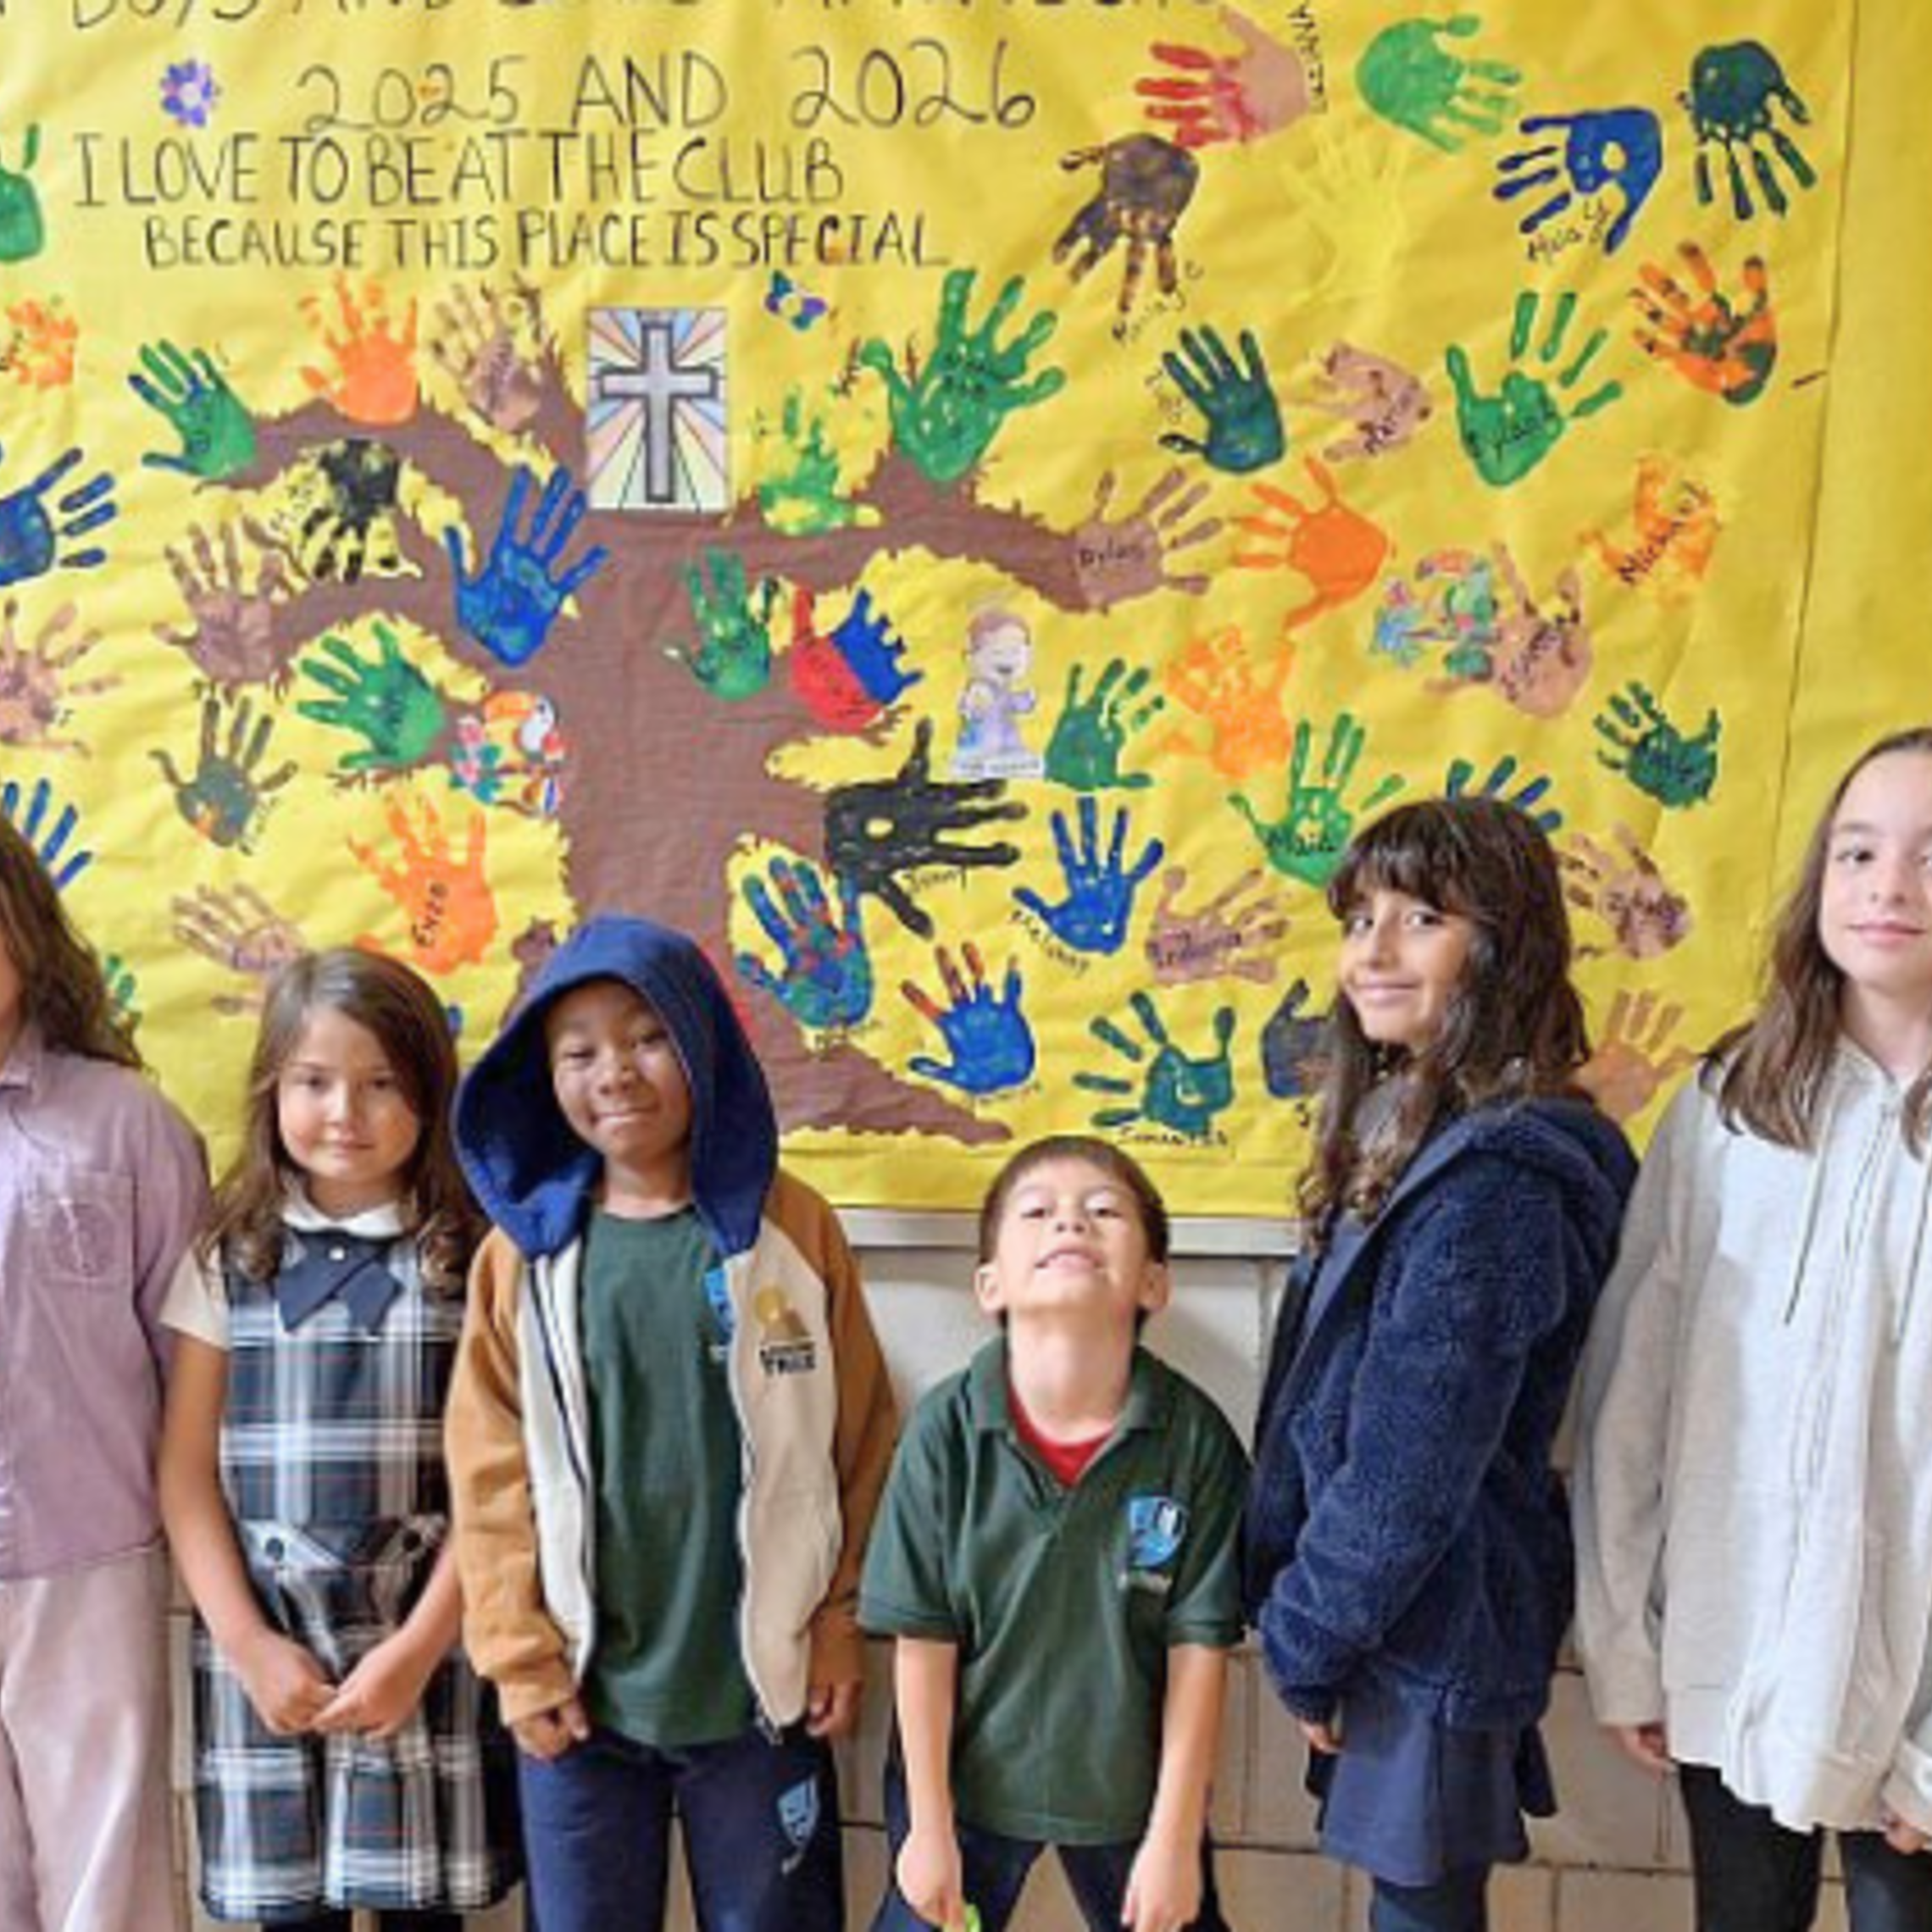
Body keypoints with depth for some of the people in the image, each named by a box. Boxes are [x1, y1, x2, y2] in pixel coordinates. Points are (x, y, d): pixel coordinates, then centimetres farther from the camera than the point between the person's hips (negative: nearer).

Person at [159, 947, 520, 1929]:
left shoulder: (477, 1257, -3)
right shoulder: (226, 1259, 4)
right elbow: (185, 1473, 3)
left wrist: (417, 1647, -9)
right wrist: (246, 1644, -5)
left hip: (429, 1649, -1)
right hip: (265, 1651, 2)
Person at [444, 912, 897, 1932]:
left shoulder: (791, 1225, -5)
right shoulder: (524, 1248, -4)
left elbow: (857, 1442, -2)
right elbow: (493, 1472, -2)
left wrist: (841, 1629, -1)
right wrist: (521, 1657, -4)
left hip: (760, 1683, -1)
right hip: (583, 1688, 1)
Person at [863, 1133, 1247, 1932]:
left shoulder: (1195, 1437, -16)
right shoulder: (947, 1430, -16)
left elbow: (1200, 1645, -10)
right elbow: (922, 1641, -10)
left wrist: (1175, 1836, -6)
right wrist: (928, 1827, -5)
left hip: (1132, 1786, 0)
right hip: (965, 1778, 0)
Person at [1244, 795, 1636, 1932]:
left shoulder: (1494, 1181, -23)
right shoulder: (1418, 1133, 7)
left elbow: (1413, 1468, -22)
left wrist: (1307, 1636, -10)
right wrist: (1315, 1619, 10)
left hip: (1433, 1624, -8)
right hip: (1410, 1610, 9)